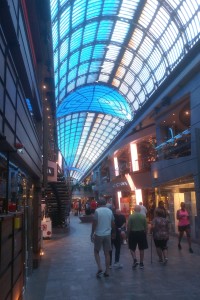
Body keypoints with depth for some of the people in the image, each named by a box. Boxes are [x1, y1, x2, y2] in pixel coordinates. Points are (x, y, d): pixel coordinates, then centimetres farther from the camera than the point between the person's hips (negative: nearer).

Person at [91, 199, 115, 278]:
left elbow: (94, 223, -12)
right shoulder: (110, 211, 3)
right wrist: (111, 230, 24)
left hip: (98, 234, -4)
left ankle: (100, 268, -1)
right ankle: (107, 271, 15)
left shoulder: (97, 211, -10)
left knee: (96, 251, 13)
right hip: (108, 234, 4)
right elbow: (113, 223, 8)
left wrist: (92, 233, -3)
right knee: (107, 253, 11)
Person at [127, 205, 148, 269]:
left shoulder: (131, 216, -9)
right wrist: (145, 234, 13)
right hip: (141, 233, 2)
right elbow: (146, 227, 1)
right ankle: (141, 263, 17)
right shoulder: (143, 216, -4)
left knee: (132, 248, 12)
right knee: (141, 249, 11)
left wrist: (128, 234, 5)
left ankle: (135, 260, -5)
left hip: (133, 233, -2)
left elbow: (128, 227, -7)